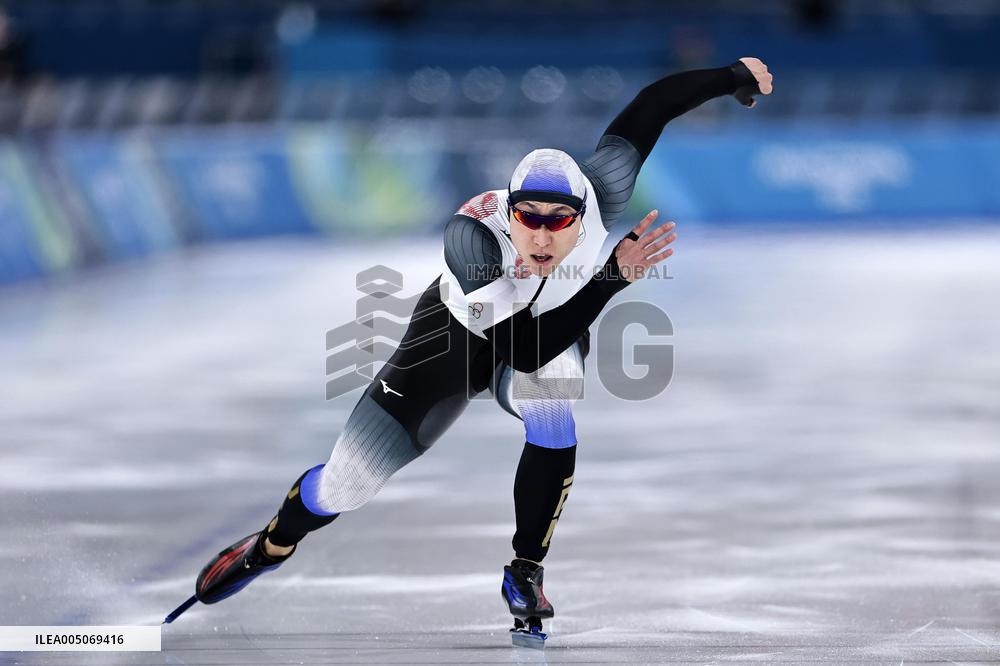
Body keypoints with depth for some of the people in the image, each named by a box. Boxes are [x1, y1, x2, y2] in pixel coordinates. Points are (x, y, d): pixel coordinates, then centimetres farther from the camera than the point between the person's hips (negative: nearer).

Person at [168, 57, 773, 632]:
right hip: (458, 332, -2)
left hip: (554, 328, 2)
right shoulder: (473, 236, -43)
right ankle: (273, 545, 36)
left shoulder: (600, 196, -36)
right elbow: (527, 349, -43)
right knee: (349, 481, -1)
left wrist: (734, 76, -7)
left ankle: (526, 573, -15)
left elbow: (649, 106, -22)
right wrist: (613, 277, -50)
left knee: (553, 398, -36)